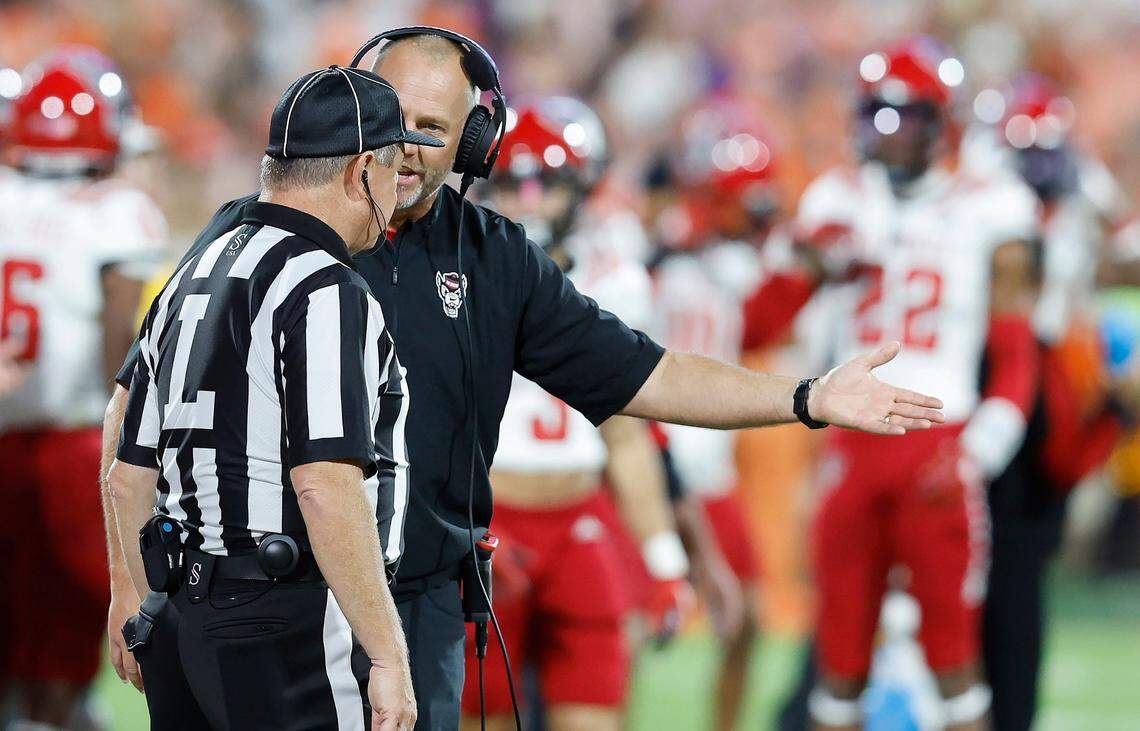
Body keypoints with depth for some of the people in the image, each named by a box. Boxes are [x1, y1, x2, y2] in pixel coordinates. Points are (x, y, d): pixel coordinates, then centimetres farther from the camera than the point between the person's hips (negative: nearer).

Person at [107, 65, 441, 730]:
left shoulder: (190, 282, 16)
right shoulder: (325, 290, -12)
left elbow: (130, 477, 20)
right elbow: (325, 485, -21)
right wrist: (389, 656, -20)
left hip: (182, 627, 9)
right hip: (292, 628, -9)